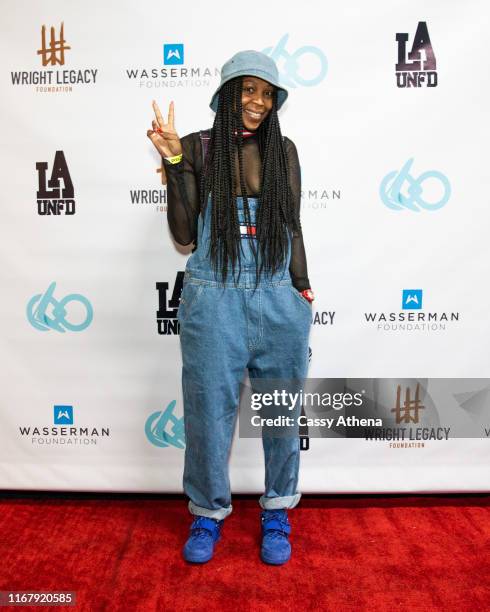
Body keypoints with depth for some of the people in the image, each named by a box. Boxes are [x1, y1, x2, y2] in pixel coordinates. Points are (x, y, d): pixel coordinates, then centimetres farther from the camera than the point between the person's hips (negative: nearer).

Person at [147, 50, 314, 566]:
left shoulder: (283, 150, 9)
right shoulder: (198, 147, 3)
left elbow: (292, 228, 12)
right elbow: (184, 234, -1)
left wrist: (302, 287, 7)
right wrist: (173, 162, -9)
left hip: (278, 297, 2)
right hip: (213, 298, -1)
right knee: (210, 410, 7)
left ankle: (276, 513, 31)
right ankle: (208, 513, 30)